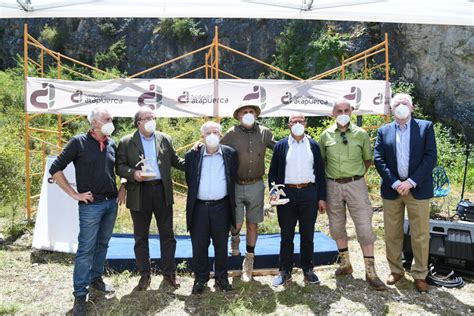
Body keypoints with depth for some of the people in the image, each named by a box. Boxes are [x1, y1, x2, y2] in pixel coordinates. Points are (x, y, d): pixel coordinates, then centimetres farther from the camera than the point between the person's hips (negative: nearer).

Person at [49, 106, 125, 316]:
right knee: (86, 249, 1)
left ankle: (96, 278, 34)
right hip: (91, 205, -5)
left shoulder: (112, 144, 6)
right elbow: (55, 169, -7)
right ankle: (80, 295, 12)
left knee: (102, 244, 16)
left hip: (112, 203, 5)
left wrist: (123, 188, 10)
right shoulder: (79, 142, -8)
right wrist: (75, 194, -10)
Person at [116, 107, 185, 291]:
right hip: (139, 193, -1)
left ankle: (169, 272, 24)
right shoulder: (126, 142, 1)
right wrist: (133, 174, -19)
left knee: (167, 234, 8)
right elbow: (120, 166, -1)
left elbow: (175, 161, 11)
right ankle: (144, 274, 25)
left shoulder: (165, 139, 8)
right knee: (141, 237, 10)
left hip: (162, 191, 2)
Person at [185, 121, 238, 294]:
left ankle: (221, 277, 28)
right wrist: (195, 196, 8)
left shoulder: (230, 154, 2)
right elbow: (189, 181, 9)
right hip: (199, 207, 0)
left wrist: (231, 203, 9)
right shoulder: (192, 155, 1)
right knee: (199, 245, 9)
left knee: (221, 245, 11)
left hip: (221, 207, 0)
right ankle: (200, 278, 25)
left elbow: (233, 179, 8)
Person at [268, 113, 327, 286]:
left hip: (309, 193, 1)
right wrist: (273, 191, -10)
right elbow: (273, 172, 5)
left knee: (307, 235, 10)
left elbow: (320, 172, 8)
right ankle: (285, 272, 18)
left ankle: (308, 270, 24)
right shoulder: (280, 146, 5)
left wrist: (322, 198, 4)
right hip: (287, 193, -1)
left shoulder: (314, 145, 9)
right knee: (286, 236, 7)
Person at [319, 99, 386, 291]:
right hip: (333, 186, 2)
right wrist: (326, 178, 4)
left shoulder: (361, 134, 0)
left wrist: (356, 175, 6)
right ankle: (345, 264, 30)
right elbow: (321, 160, 10)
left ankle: (370, 272, 9)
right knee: (337, 226, 12)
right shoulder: (325, 135, 2)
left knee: (364, 227, -2)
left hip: (356, 185, -2)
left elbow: (368, 159, 10)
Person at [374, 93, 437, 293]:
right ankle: (395, 270, 24)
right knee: (392, 234, 9)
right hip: (391, 189, 2)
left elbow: (430, 157, -5)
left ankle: (420, 275, 17)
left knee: (420, 235, 4)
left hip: (417, 189, -1)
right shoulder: (384, 131, 8)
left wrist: (411, 182, -13)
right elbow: (379, 160, 0)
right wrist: (395, 183, -11)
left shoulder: (425, 127, 4)